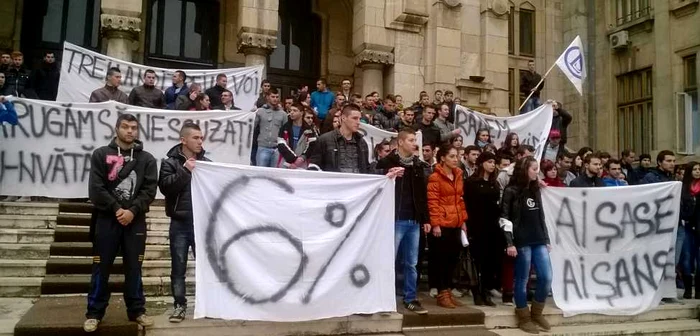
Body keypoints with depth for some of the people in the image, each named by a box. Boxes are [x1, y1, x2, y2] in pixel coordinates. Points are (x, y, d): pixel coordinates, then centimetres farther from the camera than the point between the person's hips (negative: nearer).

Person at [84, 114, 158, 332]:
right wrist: (116, 209, -12)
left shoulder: (147, 159, 7)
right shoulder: (101, 155, 3)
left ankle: (137, 310, 17)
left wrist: (132, 211, -13)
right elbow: (96, 188, -5)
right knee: (101, 267, 5)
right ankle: (95, 312, 15)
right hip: (106, 218, -1)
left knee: (134, 268, 8)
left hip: (135, 221, 1)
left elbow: (150, 190, -1)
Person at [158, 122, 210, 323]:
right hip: (180, 223, -2)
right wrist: (185, 171, -20)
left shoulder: (206, 163, 8)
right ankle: (180, 305, 16)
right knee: (178, 267, 6)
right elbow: (165, 187, -15)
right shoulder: (170, 163, 0)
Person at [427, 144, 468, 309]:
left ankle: (448, 292, 21)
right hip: (441, 225, -7)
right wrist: (435, 224, -16)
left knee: (453, 259, 10)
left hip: (456, 225, 7)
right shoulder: (435, 177, -7)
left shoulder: (458, 176, 15)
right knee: (442, 260, 1)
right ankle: (442, 294, 9)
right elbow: (432, 202, -12)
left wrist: (463, 220, 14)